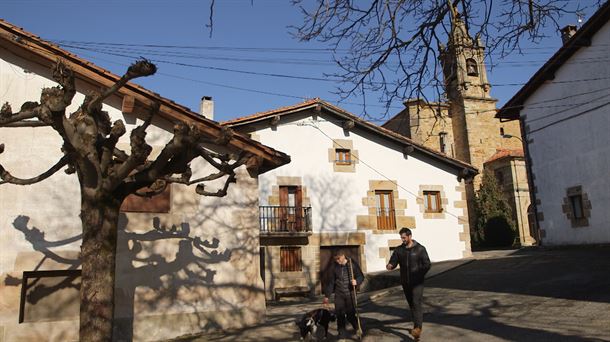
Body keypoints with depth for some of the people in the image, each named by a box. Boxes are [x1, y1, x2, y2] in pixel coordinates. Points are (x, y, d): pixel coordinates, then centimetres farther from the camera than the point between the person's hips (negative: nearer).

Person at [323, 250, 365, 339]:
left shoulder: (353, 264, -6)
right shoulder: (335, 267, 3)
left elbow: (361, 276, -1)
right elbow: (331, 282, 9)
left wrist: (356, 281, -23)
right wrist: (327, 296, 10)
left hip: (350, 294, -3)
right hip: (339, 295, 3)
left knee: (350, 314, -1)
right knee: (339, 314, 0)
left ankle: (358, 330, 25)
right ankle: (341, 333, 14)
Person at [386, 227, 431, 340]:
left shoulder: (420, 249, -5)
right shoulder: (398, 250, 3)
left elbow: (427, 264, -2)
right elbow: (393, 261, -3)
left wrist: (419, 276, -7)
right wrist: (390, 265, -26)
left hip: (417, 282, -4)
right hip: (405, 283, 4)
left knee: (416, 303, -15)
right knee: (411, 304, 13)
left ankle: (418, 328, -19)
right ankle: (417, 325, 28)